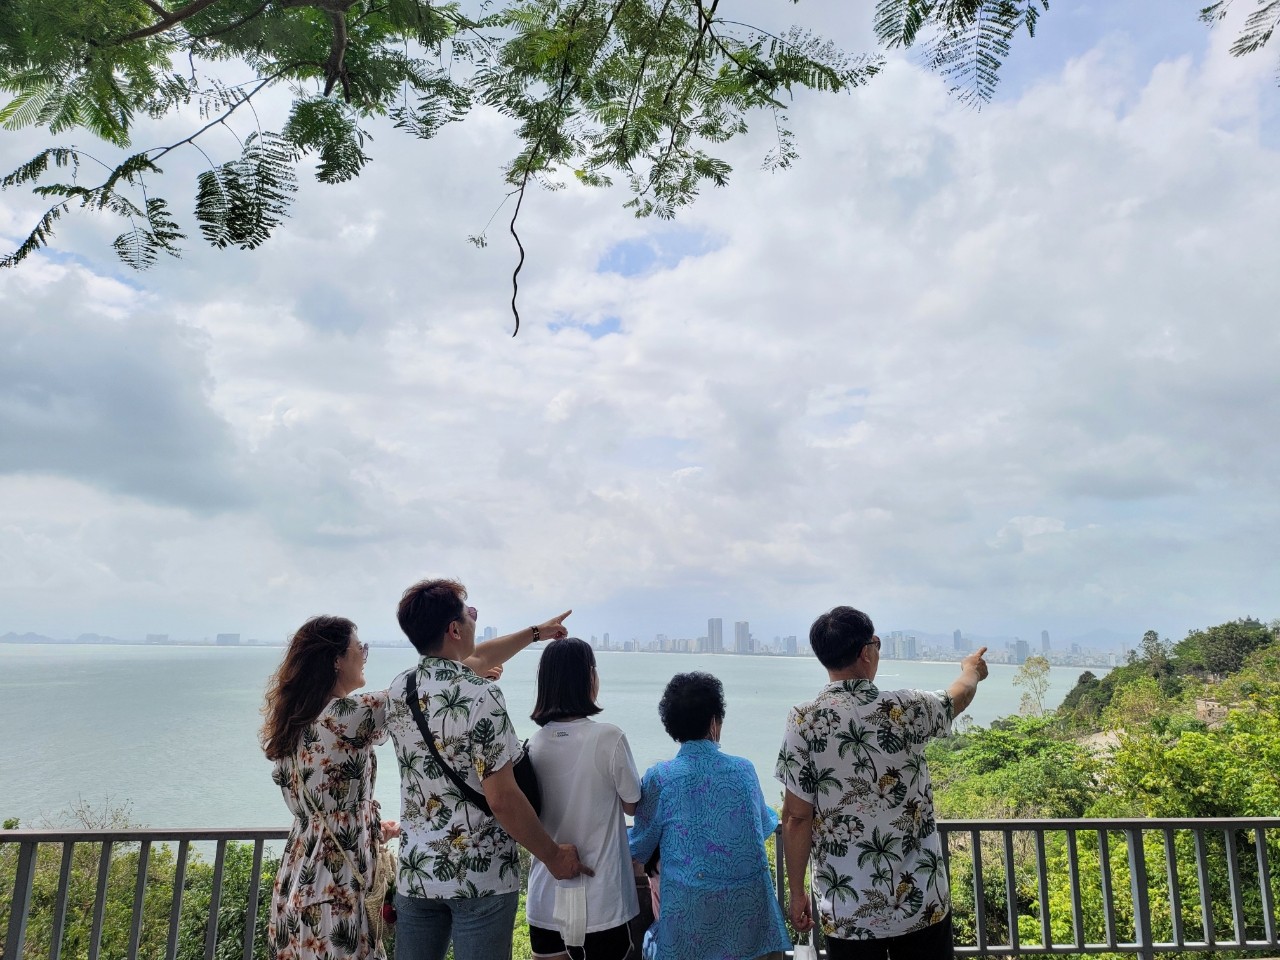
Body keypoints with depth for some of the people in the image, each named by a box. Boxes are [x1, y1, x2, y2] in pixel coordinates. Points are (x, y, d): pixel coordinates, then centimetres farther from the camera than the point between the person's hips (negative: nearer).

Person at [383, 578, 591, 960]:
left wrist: (536, 632, 30)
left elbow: (472, 661, 19)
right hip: (481, 876, -6)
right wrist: (553, 856, -7)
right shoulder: (480, 695, -21)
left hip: (415, 871, 6)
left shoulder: (399, 689, 2)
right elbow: (502, 798, -21)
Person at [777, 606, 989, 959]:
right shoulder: (907, 708, -9)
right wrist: (972, 668, 37)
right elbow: (959, 696, 14)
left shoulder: (803, 721, -13)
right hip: (921, 902, 1)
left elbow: (797, 817, -11)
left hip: (846, 910, 0)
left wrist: (796, 892, 2)